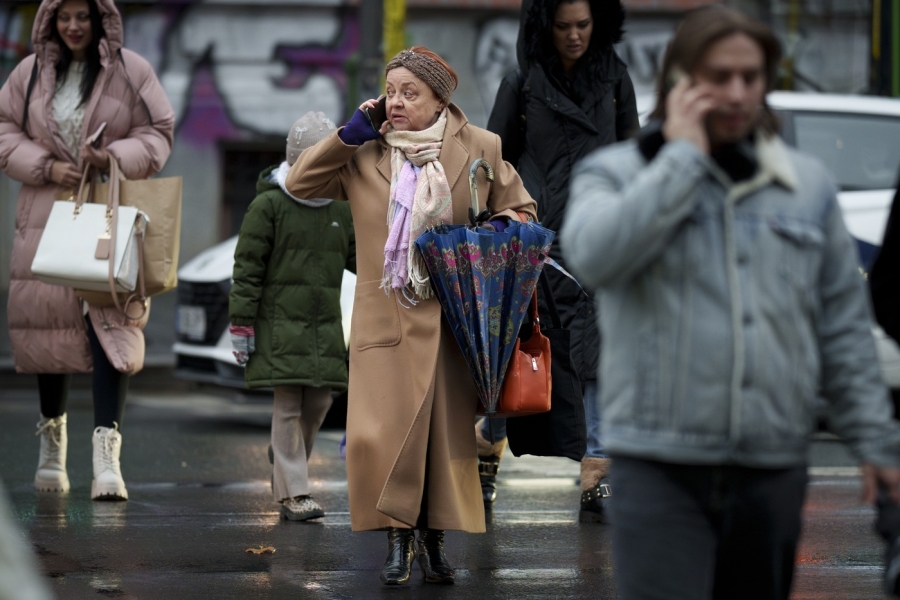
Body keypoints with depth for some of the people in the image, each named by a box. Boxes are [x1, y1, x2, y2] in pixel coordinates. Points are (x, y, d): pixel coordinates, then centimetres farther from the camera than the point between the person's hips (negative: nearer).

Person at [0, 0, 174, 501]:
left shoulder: (131, 71, -1)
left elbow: (157, 135, 1)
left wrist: (113, 157, -17)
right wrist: (45, 166, -9)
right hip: (47, 213, 3)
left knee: (110, 328, -13)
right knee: (46, 323, 7)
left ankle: (108, 450, -17)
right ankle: (52, 434, 28)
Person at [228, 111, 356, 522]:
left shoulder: (339, 211, 12)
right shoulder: (267, 206, -4)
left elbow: (360, 257, 22)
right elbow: (247, 269, -6)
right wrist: (241, 323, -10)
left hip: (324, 326, 6)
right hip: (280, 323, -6)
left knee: (318, 403, 6)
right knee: (288, 406, -9)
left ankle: (285, 469, 28)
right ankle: (293, 494, -9)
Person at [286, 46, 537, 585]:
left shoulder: (480, 149, 5)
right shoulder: (364, 154, 7)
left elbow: (522, 209, 14)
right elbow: (300, 183, 8)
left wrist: (499, 225, -8)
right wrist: (348, 136, -2)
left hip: (451, 318, 0)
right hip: (385, 318, 0)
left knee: (449, 434, 0)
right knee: (377, 436, -9)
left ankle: (434, 539, 15)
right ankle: (399, 537, 7)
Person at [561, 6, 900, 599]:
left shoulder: (808, 184, 13)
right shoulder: (616, 172, 5)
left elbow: (845, 328, 15)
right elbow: (594, 256, -18)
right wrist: (683, 157, -11)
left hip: (774, 472, 4)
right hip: (660, 467, -4)